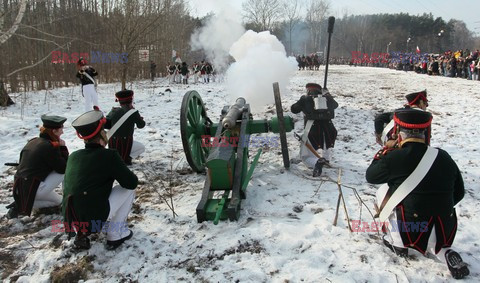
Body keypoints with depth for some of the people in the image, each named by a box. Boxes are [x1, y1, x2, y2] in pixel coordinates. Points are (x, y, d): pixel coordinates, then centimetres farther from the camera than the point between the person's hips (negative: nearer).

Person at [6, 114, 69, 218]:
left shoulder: (33, 142, 11)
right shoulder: (50, 146, -15)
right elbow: (63, 168, -8)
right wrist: (63, 148, 0)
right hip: (34, 189, -9)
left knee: (58, 201, 25)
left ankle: (22, 204, 12)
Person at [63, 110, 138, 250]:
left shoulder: (73, 156, 8)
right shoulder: (109, 156, -10)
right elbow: (132, 183, -5)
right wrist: (125, 174, 17)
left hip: (71, 221, 6)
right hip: (94, 220, -6)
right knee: (128, 189, 11)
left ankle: (82, 233, 18)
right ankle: (115, 235, 12)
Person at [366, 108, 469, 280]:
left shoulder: (393, 158, -13)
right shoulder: (444, 158, 1)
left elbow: (371, 176, 5)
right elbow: (458, 194, 11)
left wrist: (381, 156, 22)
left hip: (409, 231, -4)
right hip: (444, 233, 4)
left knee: (383, 192, 18)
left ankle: (397, 242, 19)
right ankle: (444, 252, 9)